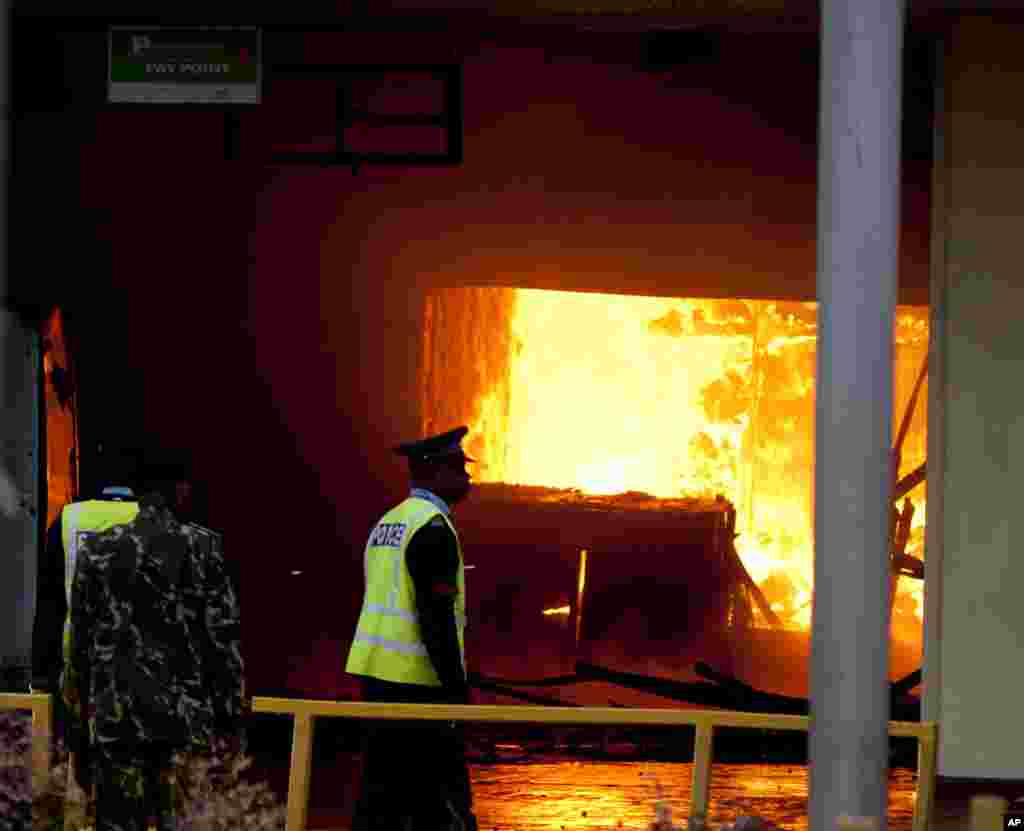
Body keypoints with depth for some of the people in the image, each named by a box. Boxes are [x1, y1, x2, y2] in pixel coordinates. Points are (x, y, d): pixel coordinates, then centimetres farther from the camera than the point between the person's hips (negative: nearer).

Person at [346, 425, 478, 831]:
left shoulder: (388, 522, 16)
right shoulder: (433, 527, -13)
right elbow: (436, 615, -19)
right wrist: (458, 687, -16)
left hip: (377, 673, 9)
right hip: (417, 680, -9)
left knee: (383, 790, 10)